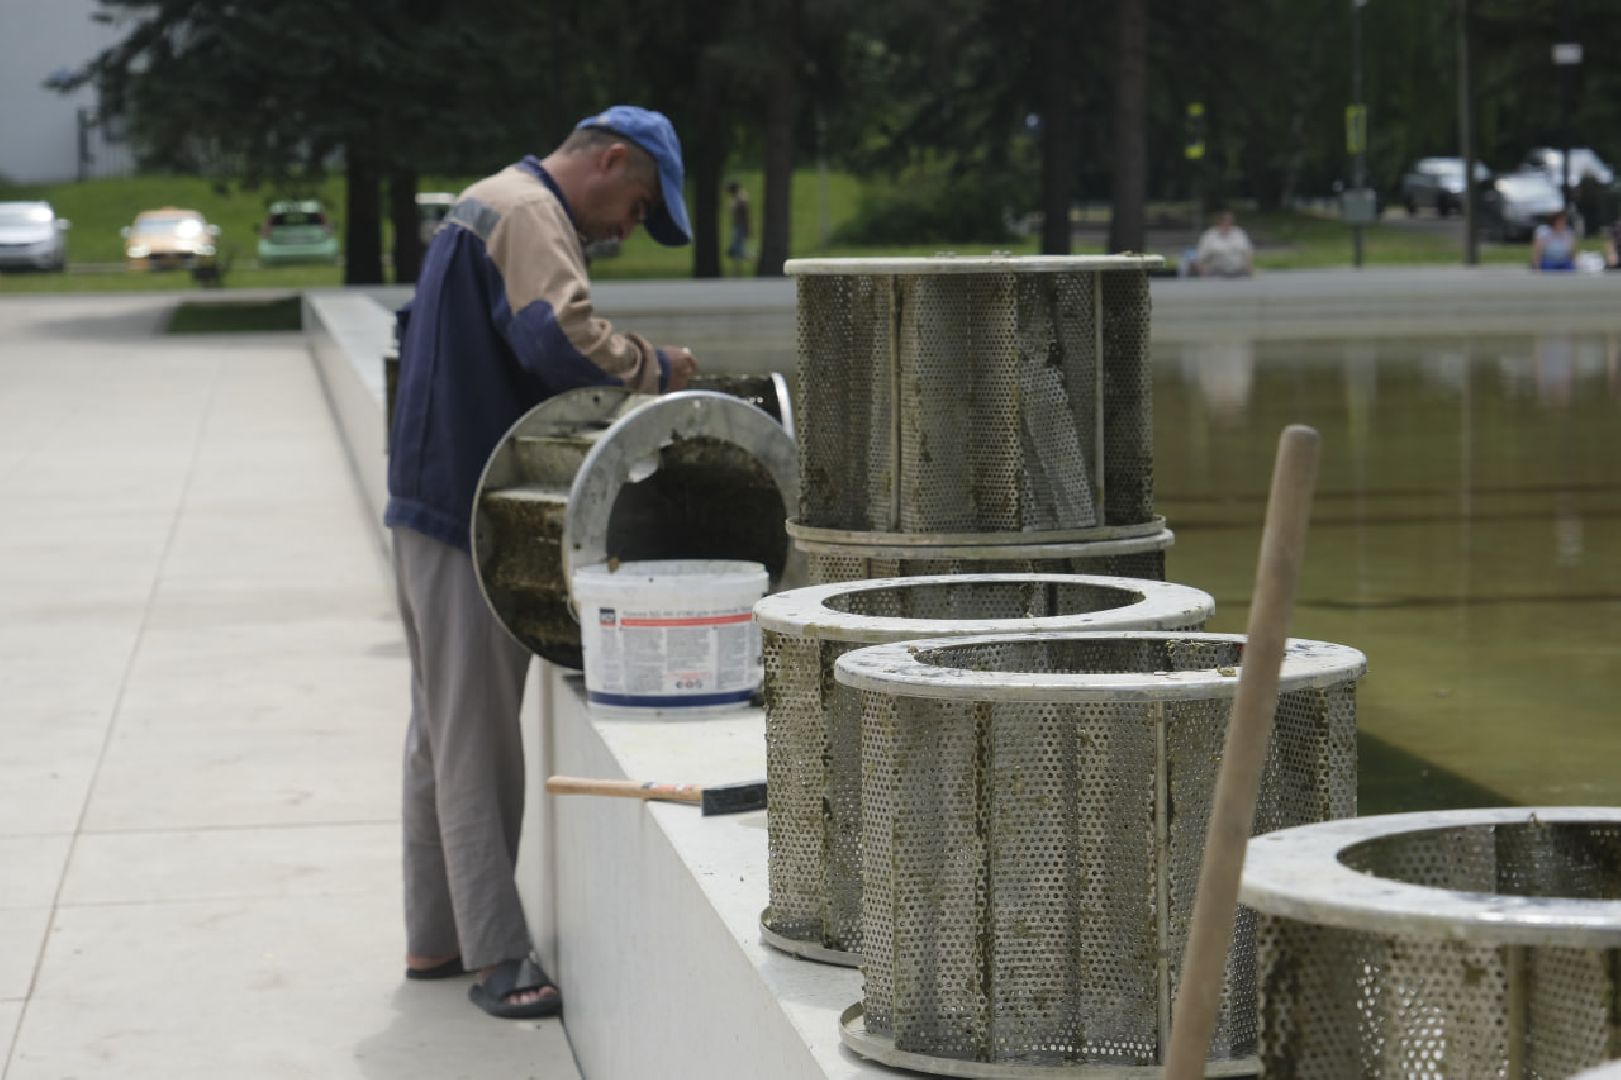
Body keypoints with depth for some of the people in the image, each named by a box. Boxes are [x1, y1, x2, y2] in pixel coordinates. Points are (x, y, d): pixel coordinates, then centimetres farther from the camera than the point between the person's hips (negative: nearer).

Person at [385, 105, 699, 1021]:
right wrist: (653, 368, -14)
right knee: (478, 738, -9)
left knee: (446, 731, 16)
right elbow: (559, 337, -30)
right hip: (470, 512, -11)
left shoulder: (487, 205, 20)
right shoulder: (530, 213, -13)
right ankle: (499, 959, -7)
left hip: (437, 504, 11)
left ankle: (436, 938, 23)